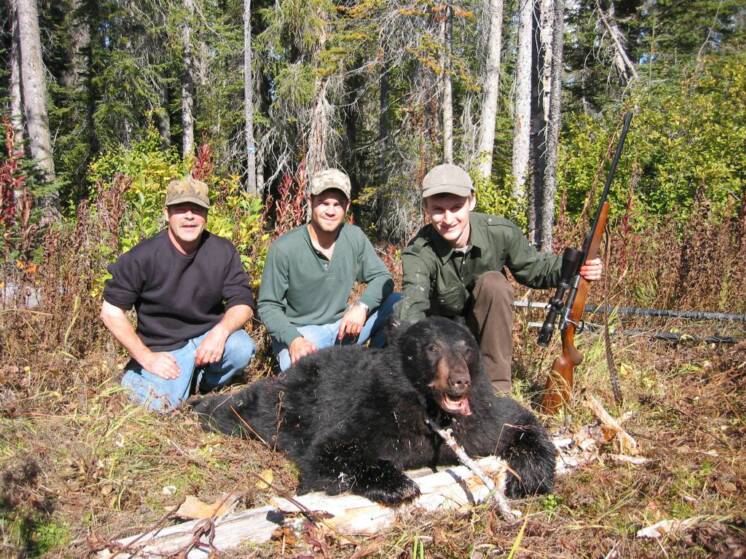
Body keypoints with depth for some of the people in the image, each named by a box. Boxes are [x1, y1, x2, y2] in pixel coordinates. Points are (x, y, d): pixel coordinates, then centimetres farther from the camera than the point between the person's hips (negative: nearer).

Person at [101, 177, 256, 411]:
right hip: (163, 348, -1)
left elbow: (242, 302, -5)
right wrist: (146, 357, -12)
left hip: (208, 337, 2)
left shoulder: (223, 251, -8)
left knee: (242, 348, -28)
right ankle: (137, 374, 15)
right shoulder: (144, 256, -15)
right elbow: (111, 311, -10)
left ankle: (197, 380, 5)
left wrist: (221, 330, -26)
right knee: (162, 404, -21)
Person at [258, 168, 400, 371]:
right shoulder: (283, 248, -14)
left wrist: (362, 306, -21)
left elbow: (383, 278, 0)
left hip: (343, 327, 4)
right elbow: (268, 306, -10)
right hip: (300, 331, -4)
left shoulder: (355, 237, -4)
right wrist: (293, 339, -27)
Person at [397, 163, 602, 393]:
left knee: (493, 282, -29)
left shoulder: (499, 233, -17)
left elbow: (532, 268, -2)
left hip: (487, 330, 1)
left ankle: (496, 385, -21)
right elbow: (413, 301, -44)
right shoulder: (419, 252, -26)